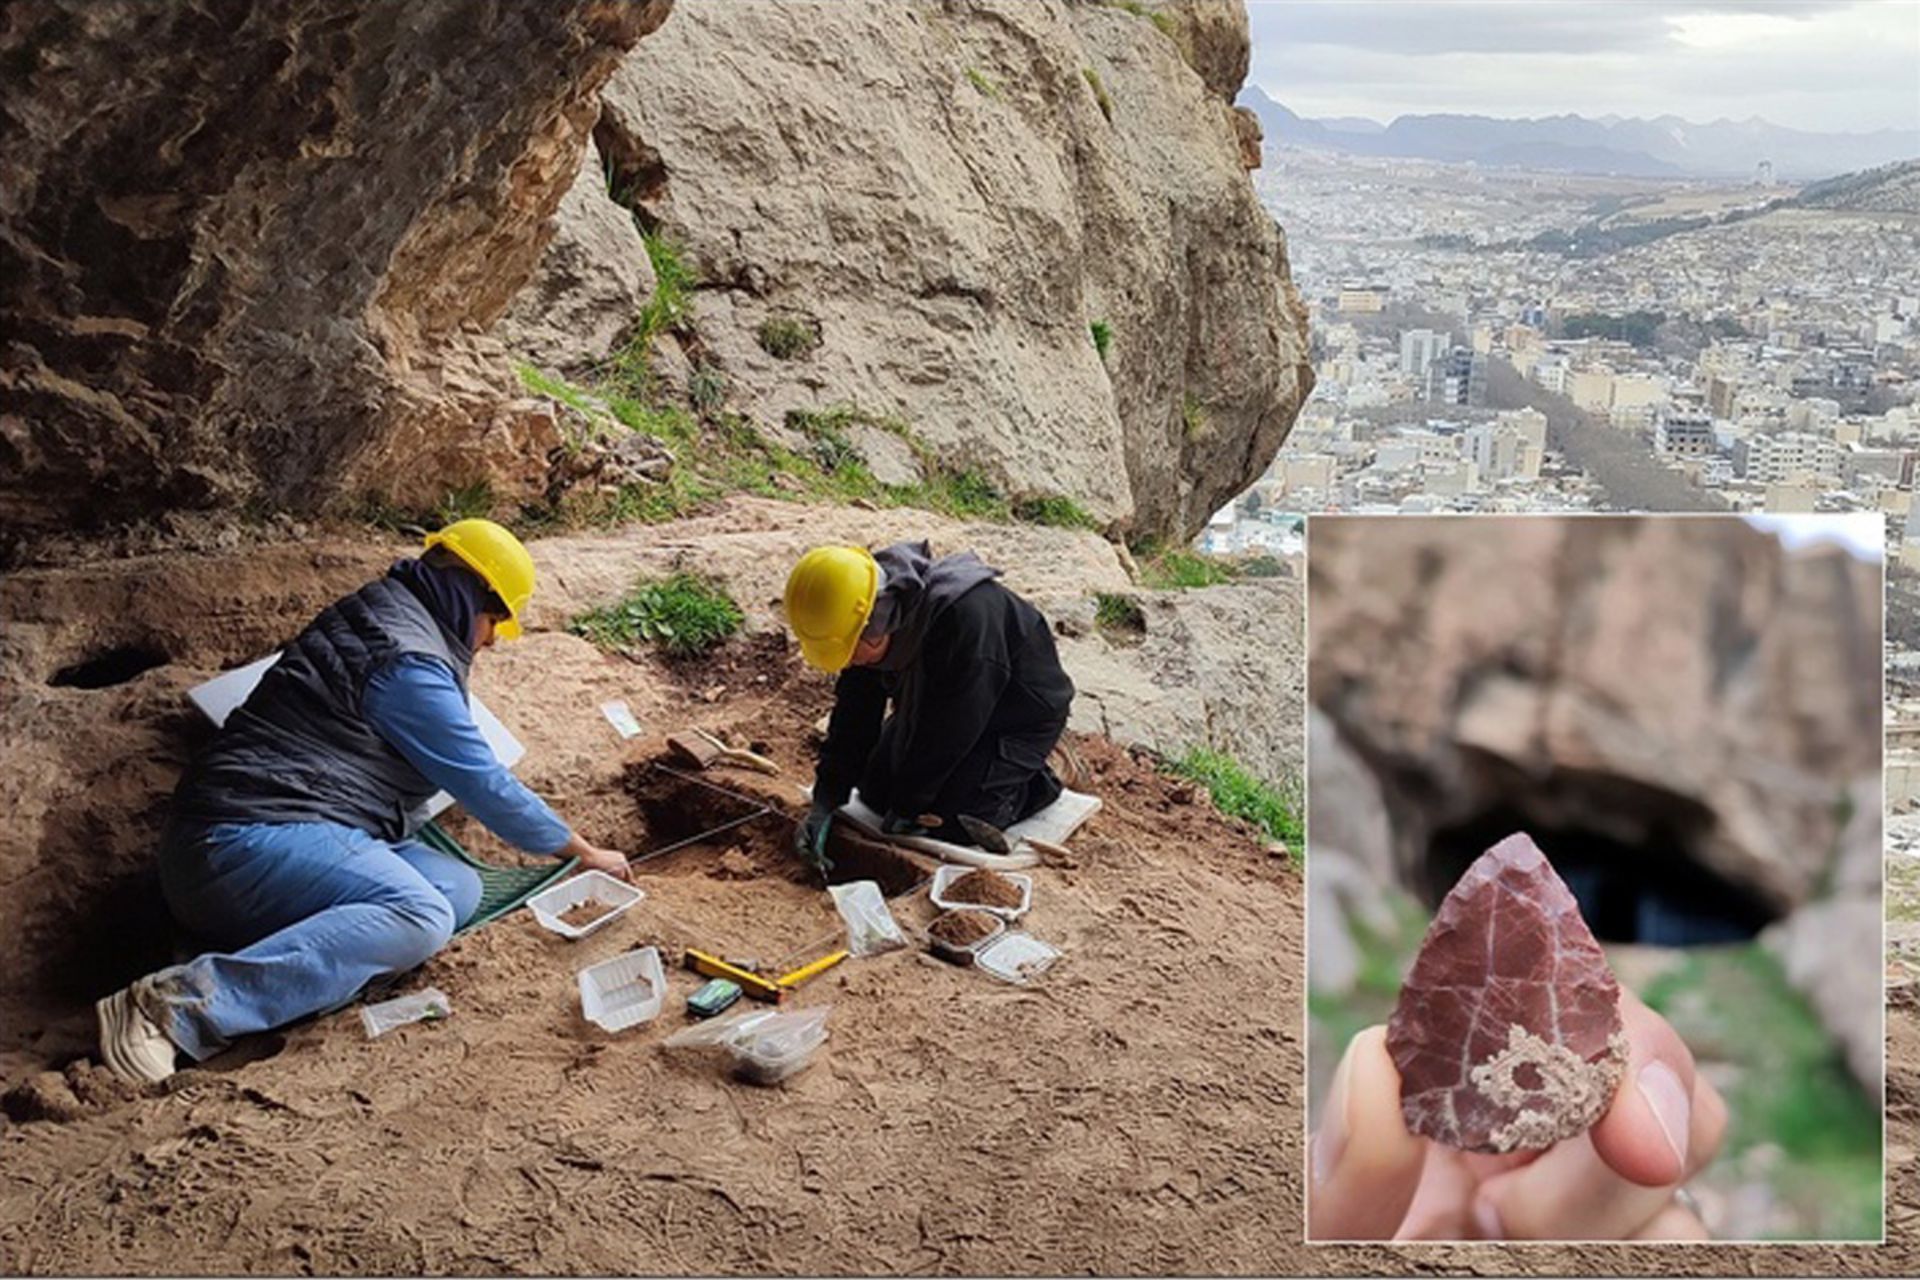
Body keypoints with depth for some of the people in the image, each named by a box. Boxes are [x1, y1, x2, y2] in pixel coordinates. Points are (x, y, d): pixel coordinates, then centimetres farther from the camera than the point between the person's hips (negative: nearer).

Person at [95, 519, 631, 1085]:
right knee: (421, 916, -31)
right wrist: (585, 852, 8)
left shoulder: (371, 613, 19)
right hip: (251, 841, -10)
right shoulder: (410, 665, -11)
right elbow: (486, 788, -4)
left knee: (459, 886, -3)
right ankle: (185, 1003, -35)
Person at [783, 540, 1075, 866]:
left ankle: (1036, 785, 7)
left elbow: (952, 727, -32)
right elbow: (855, 710, -10)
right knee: (876, 793, 6)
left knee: (954, 820, -18)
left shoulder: (964, 616, -42)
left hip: (1019, 715, -7)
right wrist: (825, 801, -17)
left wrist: (908, 806, -22)